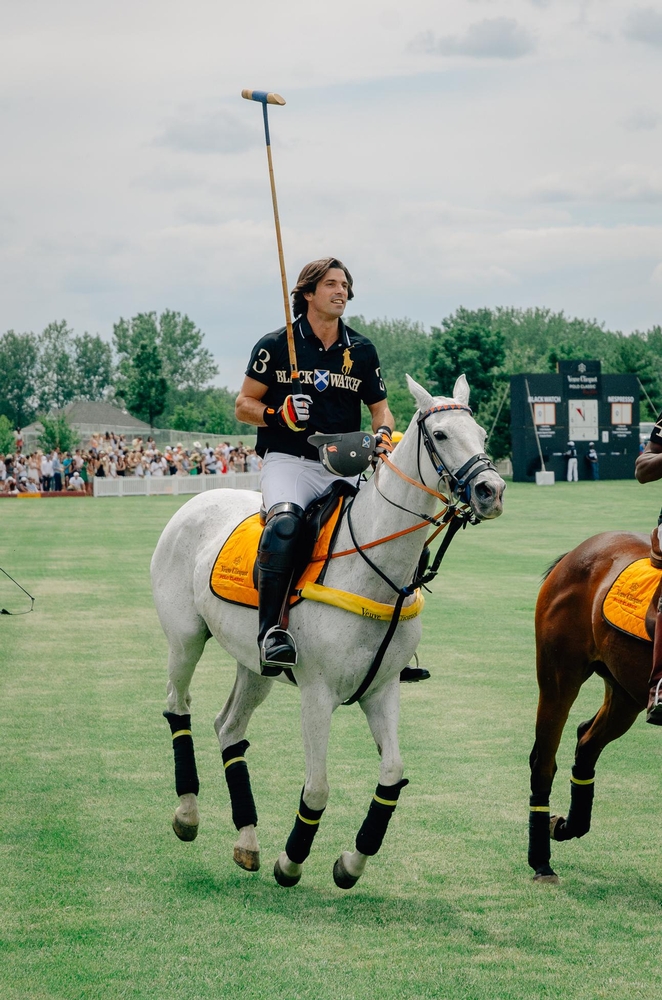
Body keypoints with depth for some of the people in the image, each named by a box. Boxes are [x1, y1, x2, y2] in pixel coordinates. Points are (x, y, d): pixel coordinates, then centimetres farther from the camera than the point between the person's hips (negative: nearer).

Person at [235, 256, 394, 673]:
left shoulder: (361, 351, 14)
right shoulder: (277, 345, 4)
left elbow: (380, 407, 20)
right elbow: (244, 404, 6)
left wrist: (383, 431, -4)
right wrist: (278, 415, -15)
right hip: (288, 461, -4)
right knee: (285, 521, -36)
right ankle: (271, 629, -38)